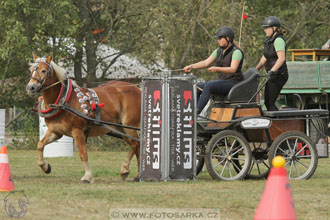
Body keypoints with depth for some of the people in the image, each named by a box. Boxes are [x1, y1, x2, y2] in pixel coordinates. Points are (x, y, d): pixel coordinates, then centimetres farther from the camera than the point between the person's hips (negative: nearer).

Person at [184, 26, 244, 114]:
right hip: (222, 81, 9)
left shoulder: (236, 52, -13)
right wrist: (191, 66, -6)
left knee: (208, 86, -30)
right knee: (197, 87, -8)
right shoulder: (219, 51, 12)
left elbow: (233, 69, -26)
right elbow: (206, 62, 8)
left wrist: (217, 69, -40)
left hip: (233, 83, -9)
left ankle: (196, 112, -34)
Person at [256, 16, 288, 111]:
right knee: (267, 102, 10)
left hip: (279, 75, -10)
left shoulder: (278, 40, -14)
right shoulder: (269, 41, 15)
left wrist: (272, 71, -33)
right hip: (273, 75, 10)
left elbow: (281, 58, -25)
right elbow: (265, 57, 23)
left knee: (269, 102, -12)